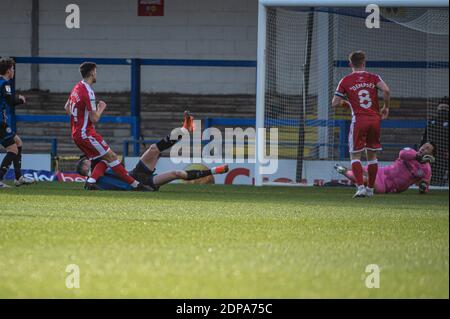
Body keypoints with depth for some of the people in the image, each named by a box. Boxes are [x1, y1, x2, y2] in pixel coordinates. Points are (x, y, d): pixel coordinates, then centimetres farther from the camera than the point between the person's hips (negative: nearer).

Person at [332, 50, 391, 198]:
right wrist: (385, 108, 4)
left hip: (359, 120, -3)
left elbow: (335, 103, 1)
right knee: (372, 155, 15)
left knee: (355, 155, 3)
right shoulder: (373, 78, 7)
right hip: (375, 119, 3)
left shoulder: (346, 81, 3)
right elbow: (386, 90, -10)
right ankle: (370, 189, 19)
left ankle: (360, 187, -13)